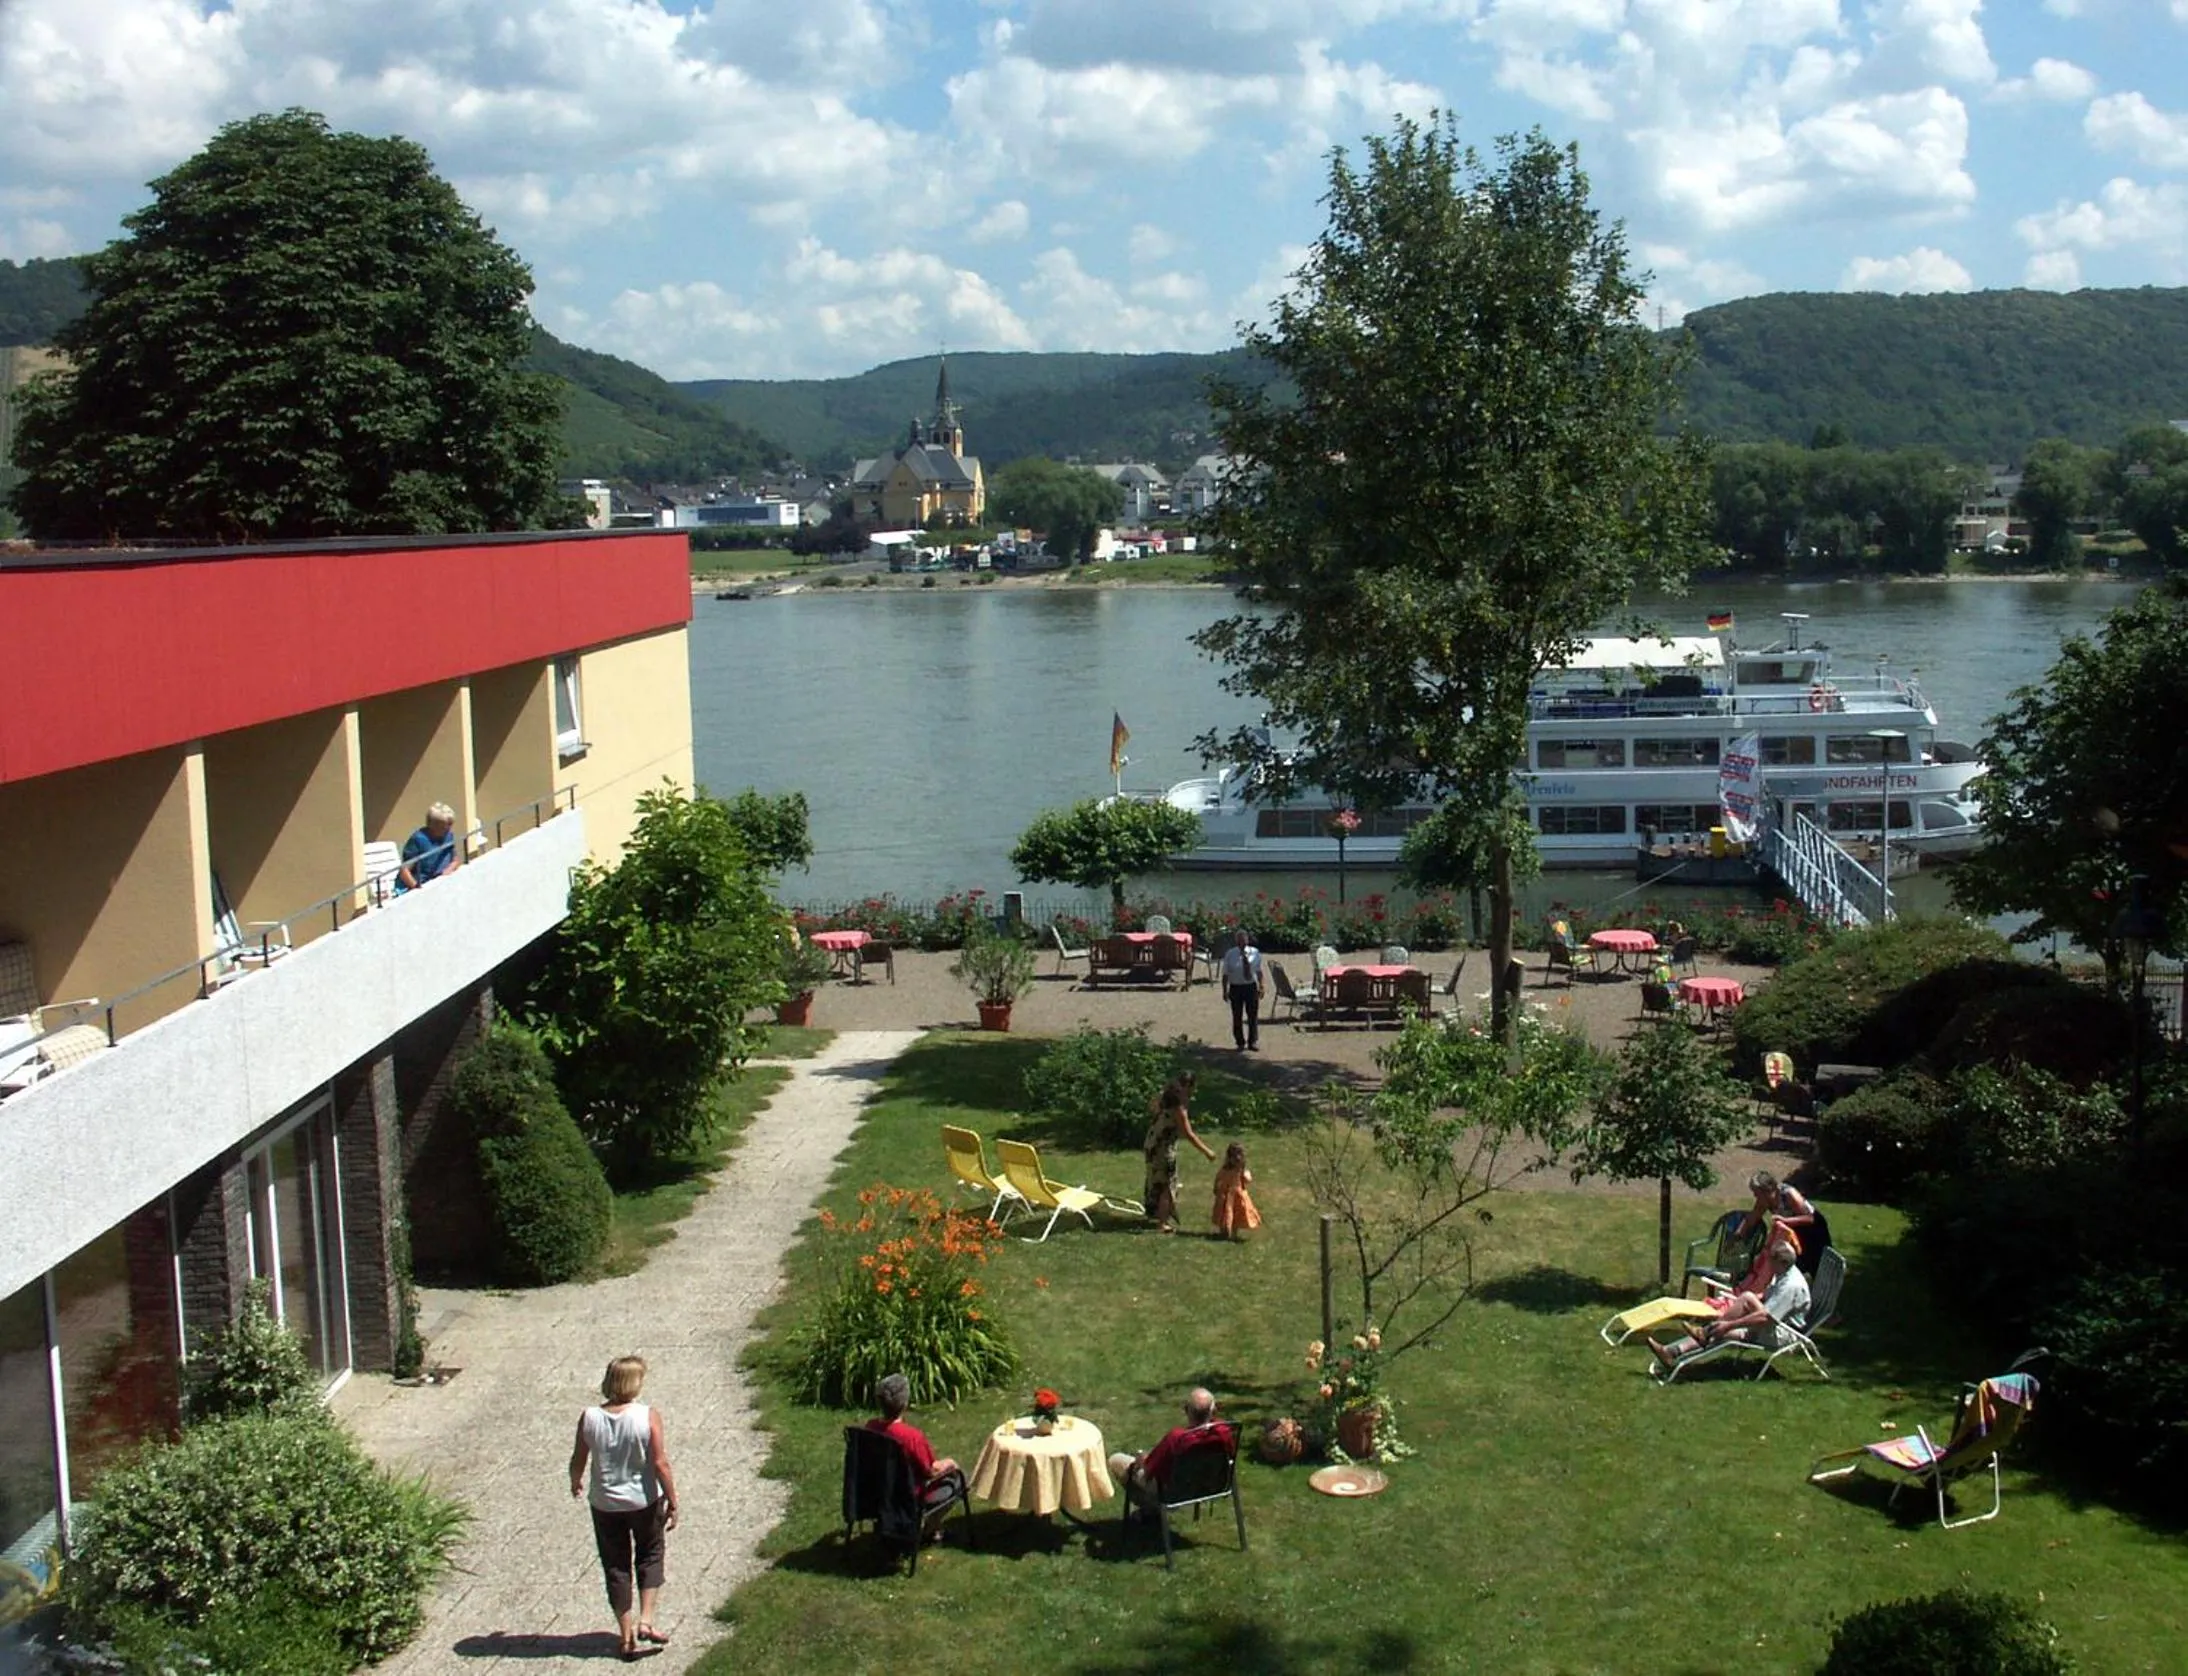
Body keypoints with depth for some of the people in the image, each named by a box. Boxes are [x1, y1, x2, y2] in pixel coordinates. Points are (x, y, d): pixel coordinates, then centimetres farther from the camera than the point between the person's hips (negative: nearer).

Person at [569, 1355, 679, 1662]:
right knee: (651, 1556, 21)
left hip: (605, 1505, 2)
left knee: (616, 1567, 14)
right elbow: (660, 1464, -16)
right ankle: (646, 1620, 9)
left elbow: (578, 1461, -1)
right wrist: (672, 1503, -5)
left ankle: (627, 1636, 18)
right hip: (645, 1501, -1)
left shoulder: (589, 1418, -12)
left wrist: (576, 1483, 20)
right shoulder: (648, 1416, -18)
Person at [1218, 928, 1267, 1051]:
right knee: (1237, 1017, 7)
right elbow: (1225, 974, -3)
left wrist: (1261, 986, 5)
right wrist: (1225, 990, -7)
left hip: (1251, 986, 1)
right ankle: (1240, 1043, 20)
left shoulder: (1255, 952, 0)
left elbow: (1258, 971, 7)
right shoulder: (1230, 954, -5)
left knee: (1253, 1015, 7)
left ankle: (1253, 1042, 21)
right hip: (1236, 987, -1)